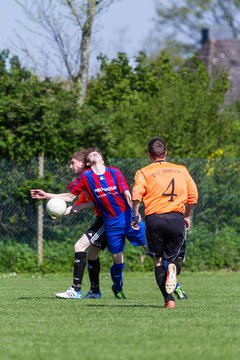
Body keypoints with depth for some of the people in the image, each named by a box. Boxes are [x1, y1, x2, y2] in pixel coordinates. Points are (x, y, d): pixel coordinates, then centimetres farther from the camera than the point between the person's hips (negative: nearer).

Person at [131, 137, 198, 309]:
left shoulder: (143, 172, 5)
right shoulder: (181, 170, 13)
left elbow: (136, 195, -12)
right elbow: (193, 195, 10)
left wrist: (136, 215, 0)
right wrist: (188, 216, 23)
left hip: (154, 219, -1)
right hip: (177, 218, 1)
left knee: (158, 261, 12)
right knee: (176, 256, 17)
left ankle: (169, 299, -4)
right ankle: (173, 267, -21)